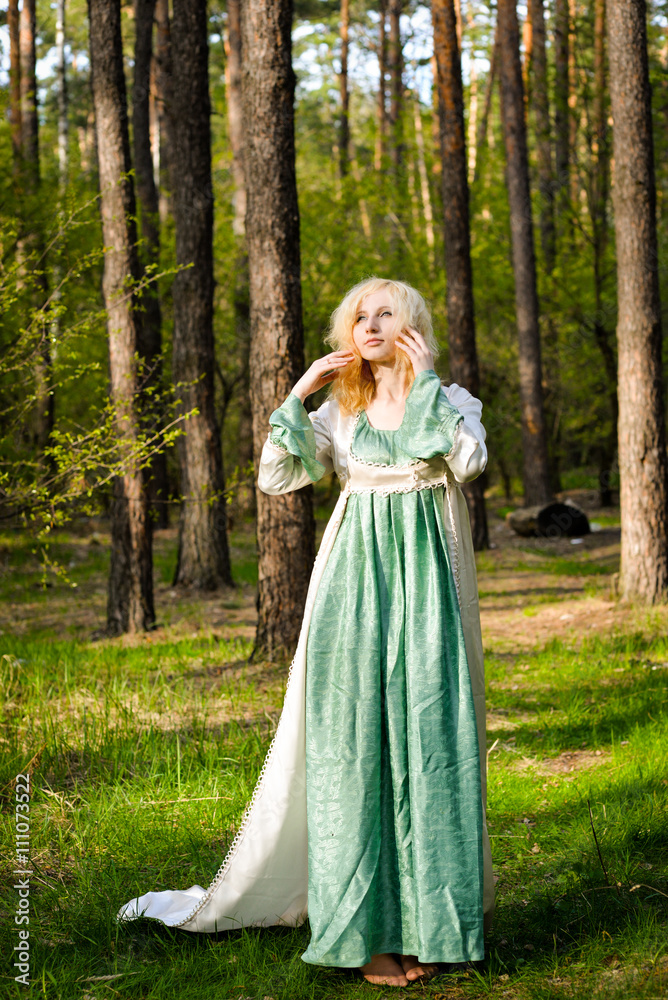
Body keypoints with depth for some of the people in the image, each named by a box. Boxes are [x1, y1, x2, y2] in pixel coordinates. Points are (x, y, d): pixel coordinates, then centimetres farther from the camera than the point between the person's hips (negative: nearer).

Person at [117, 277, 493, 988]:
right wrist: (298, 392, -2)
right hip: (354, 584, 2)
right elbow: (276, 476, 2)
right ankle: (366, 927, 3)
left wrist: (424, 381, -12)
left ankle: (428, 918, 5)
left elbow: (470, 459, -16)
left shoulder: (449, 401, 6)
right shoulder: (339, 412, 13)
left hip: (424, 582, -2)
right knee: (353, 742, -3)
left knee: (427, 735, -4)